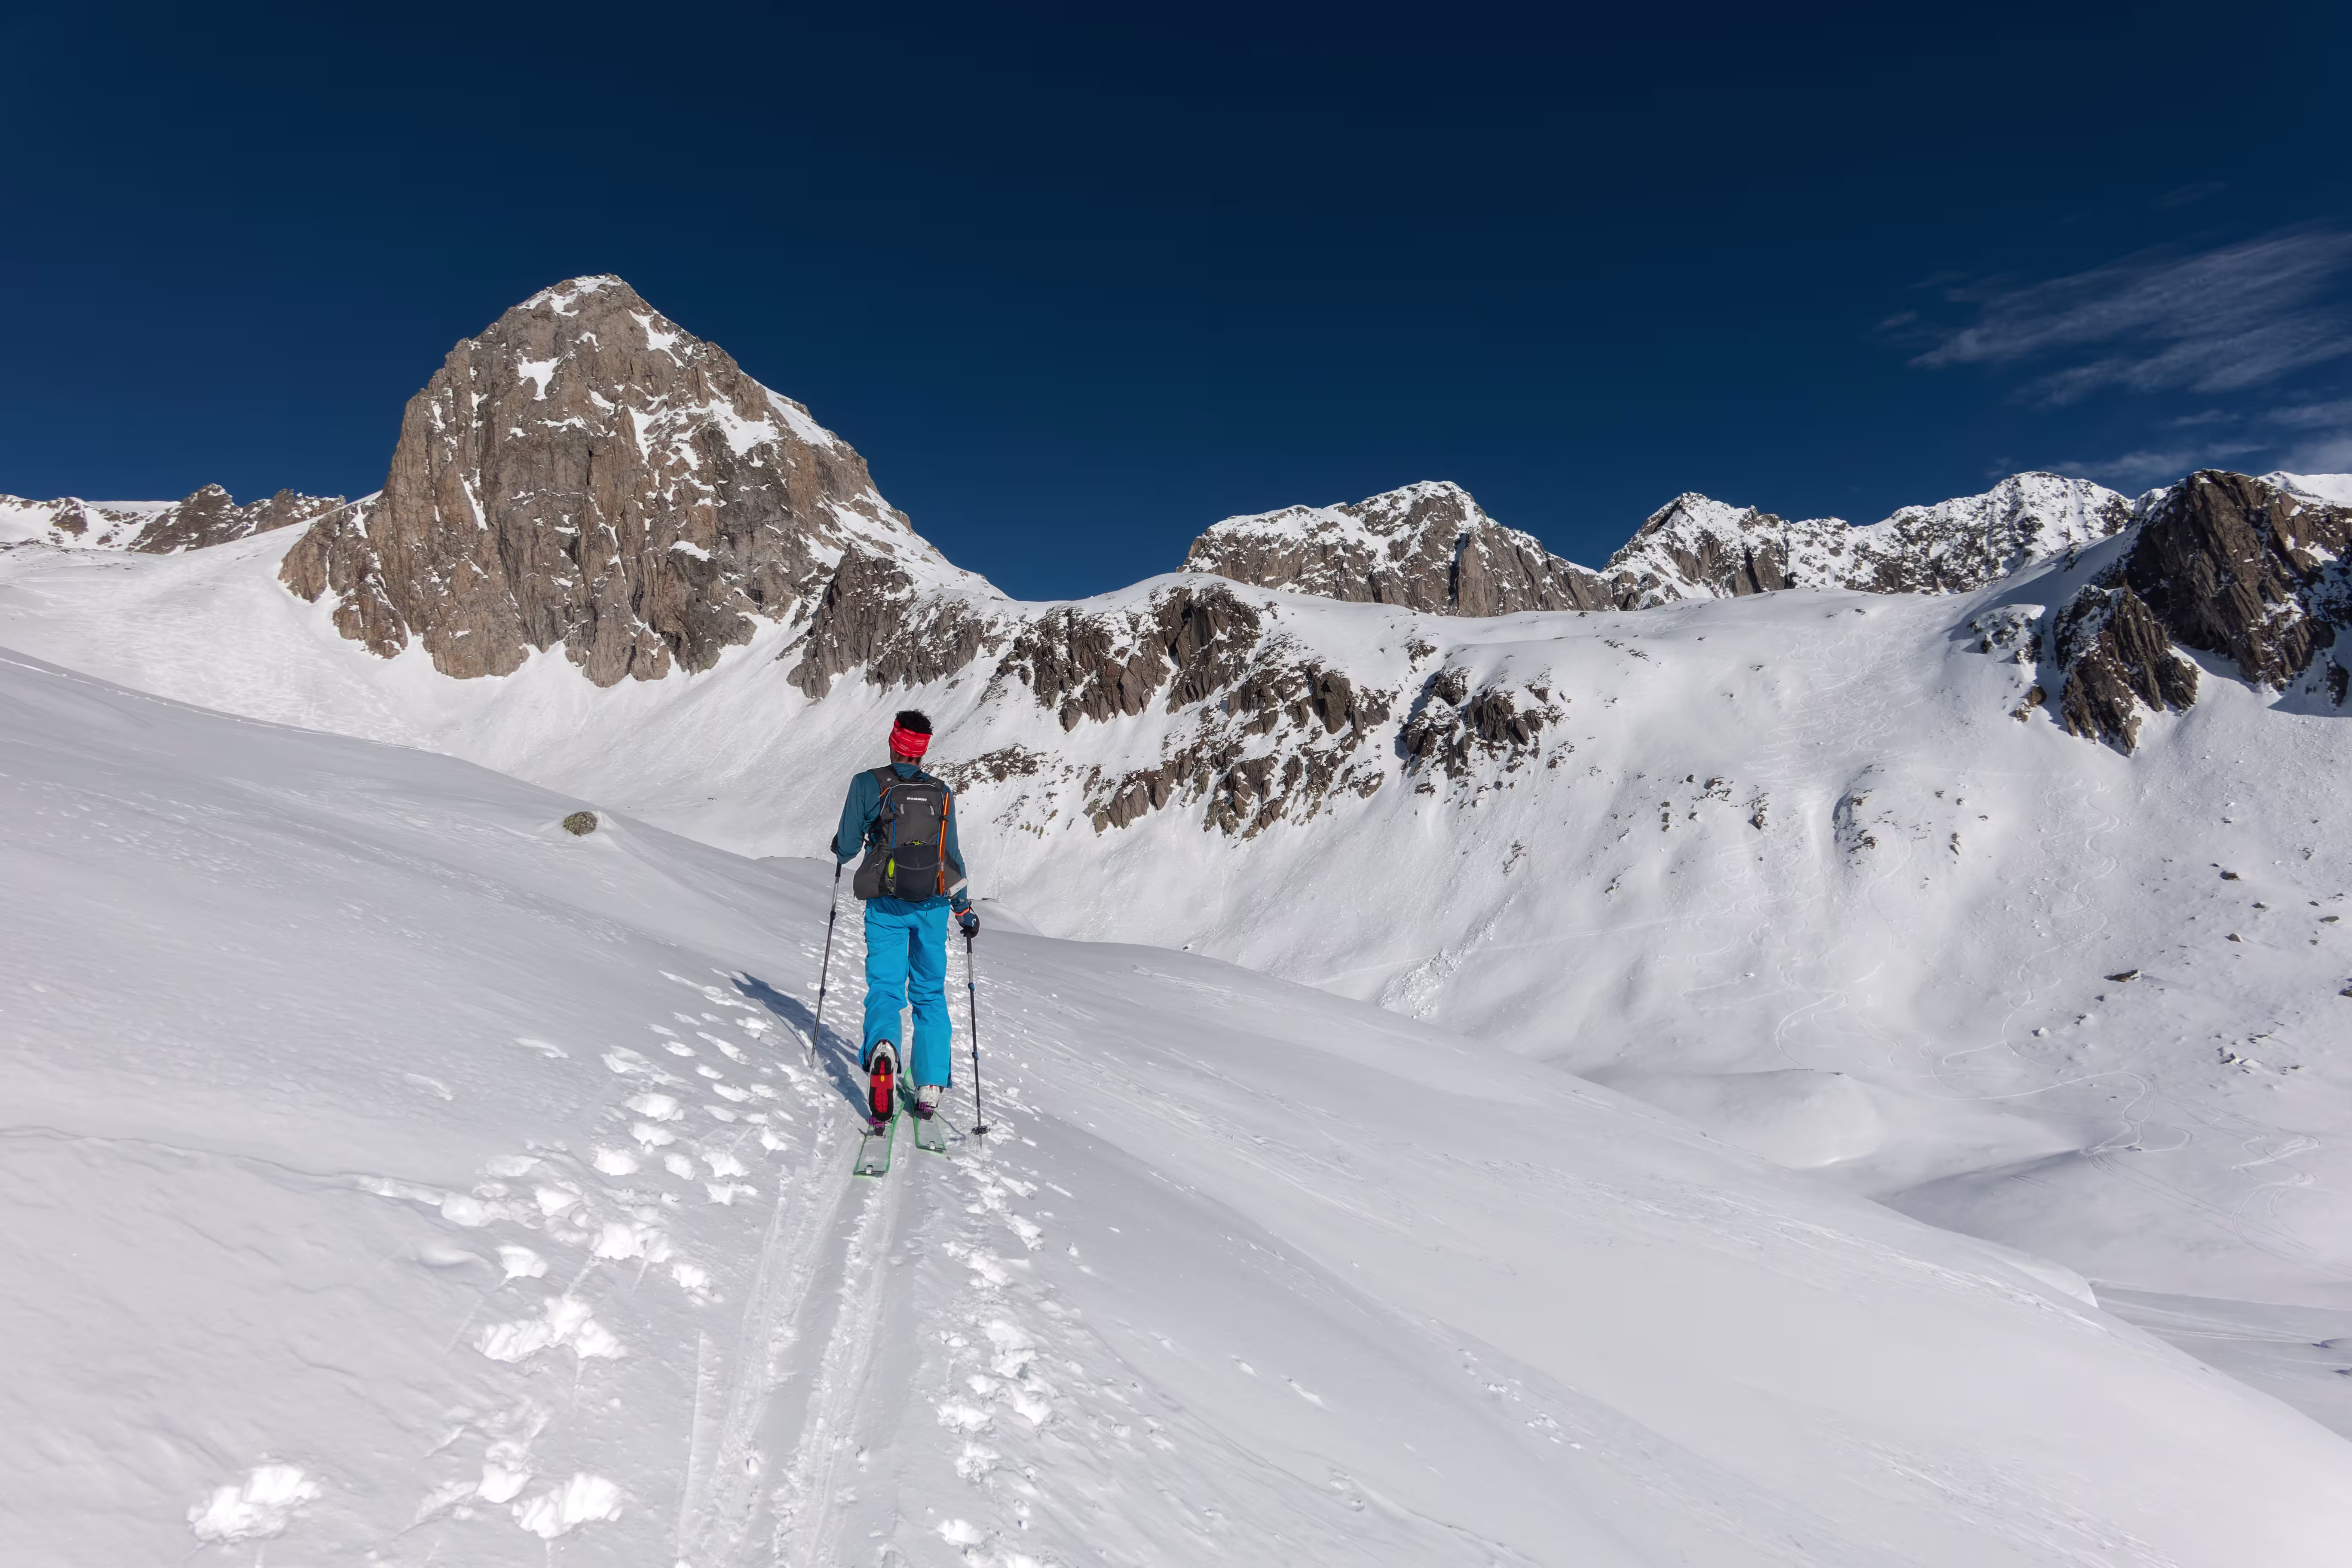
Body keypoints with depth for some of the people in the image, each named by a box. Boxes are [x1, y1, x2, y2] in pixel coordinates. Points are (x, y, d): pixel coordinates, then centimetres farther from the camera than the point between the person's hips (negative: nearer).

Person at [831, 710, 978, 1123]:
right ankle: (931, 1086, 9)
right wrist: (965, 908, 16)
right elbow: (952, 855, 7)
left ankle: (882, 1047, -32)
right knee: (930, 992, 12)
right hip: (933, 904, 2)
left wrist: (840, 848, 24)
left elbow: (847, 847, -1)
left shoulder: (868, 784, -3)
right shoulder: (941, 793, 5)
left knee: (885, 985, 1)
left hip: (887, 903, -2)